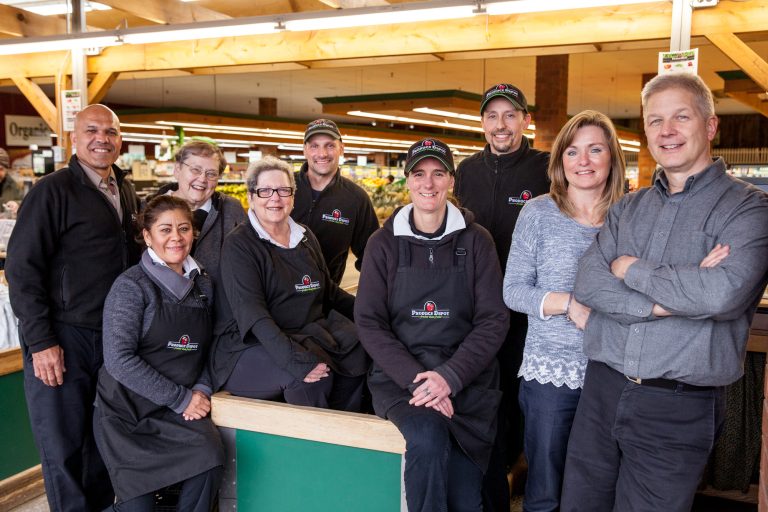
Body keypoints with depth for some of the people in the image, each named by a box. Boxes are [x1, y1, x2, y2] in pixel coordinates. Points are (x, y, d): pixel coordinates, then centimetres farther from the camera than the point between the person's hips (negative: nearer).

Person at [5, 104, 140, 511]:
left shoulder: (126, 193, 11)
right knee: (64, 446, 5)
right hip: (63, 340, -6)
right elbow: (22, 269, -12)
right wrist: (40, 341, -15)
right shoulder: (52, 190, -9)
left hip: (115, 338, 6)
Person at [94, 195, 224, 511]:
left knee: (210, 456, -24)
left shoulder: (203, 285, 6)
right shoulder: (132, 285, -12)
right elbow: (119, 359, -20)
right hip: (126, 410, -3)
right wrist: (181, 399, -19)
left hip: (177, 411, 4)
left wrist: (202, 389, -9)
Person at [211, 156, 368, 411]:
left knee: (360, 350, -20)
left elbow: (329, 290, 23)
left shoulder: (305, 237, 14)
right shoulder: (239, 244, -7)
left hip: (308, 336, 6)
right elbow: (250, 313, -19)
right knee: (312, 375, -32)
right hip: (253, 347, -6)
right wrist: (296, 360, -32)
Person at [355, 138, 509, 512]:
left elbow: (494, 320, 0)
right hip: (401, 374, 0)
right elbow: (369, 322, 0)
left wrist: (450, 376, -14)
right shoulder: (384, 243, 5)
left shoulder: (476, 240, 4)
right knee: (428, 438, -30)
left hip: (467, 377, 1)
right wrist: (415, 378, -13)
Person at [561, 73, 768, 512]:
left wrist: (632, 270, -10)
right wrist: (666, 301, -17)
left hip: (679, 408, -4)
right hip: (602, 390, 5)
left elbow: (725, 292, -23)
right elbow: (588, 283, -3)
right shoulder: (629, 208, 10)